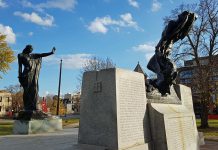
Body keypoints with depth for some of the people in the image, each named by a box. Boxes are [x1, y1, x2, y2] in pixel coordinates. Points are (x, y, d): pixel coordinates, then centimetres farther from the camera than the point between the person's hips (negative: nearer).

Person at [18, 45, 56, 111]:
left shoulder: (33, 55, 19)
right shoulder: (21, 56, 6)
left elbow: (42, 55, 12)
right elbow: (20, 66, 0)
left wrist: (51, 53, 1)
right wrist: (20, 76, -8)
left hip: (34, 75, 5)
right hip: (27, 74, -5)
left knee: (34, 90, -1)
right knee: (27, 90, -7)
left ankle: (33, 106, 1)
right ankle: (27, 107, -4)